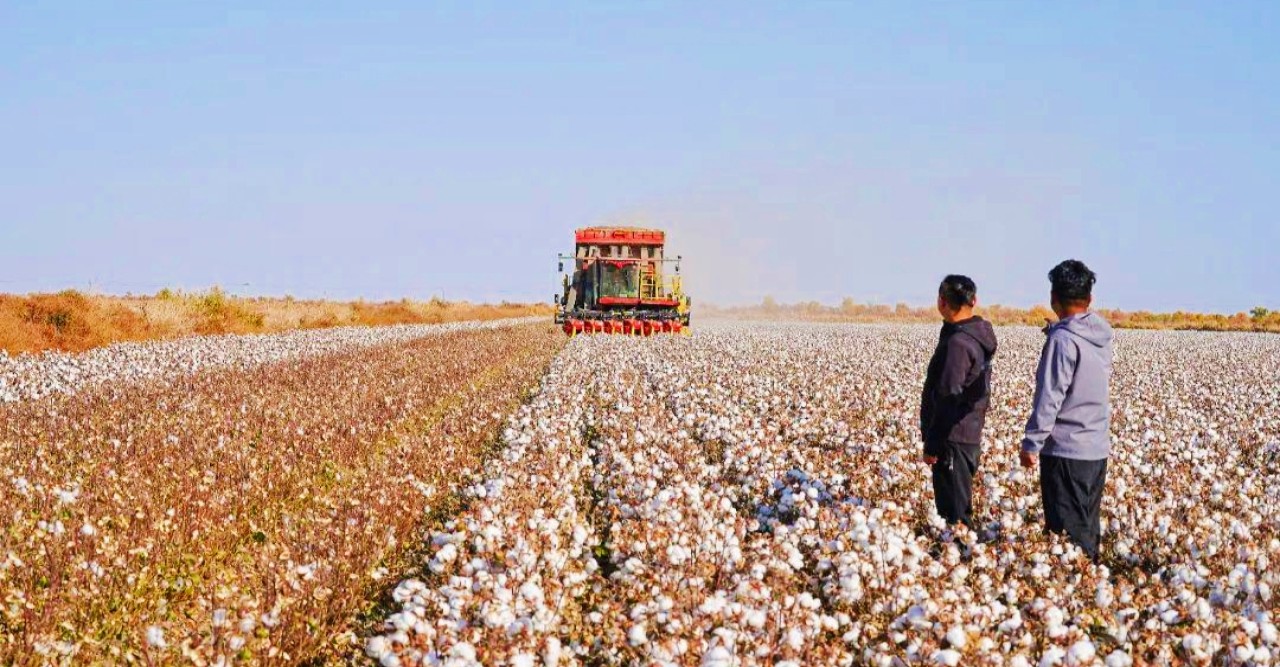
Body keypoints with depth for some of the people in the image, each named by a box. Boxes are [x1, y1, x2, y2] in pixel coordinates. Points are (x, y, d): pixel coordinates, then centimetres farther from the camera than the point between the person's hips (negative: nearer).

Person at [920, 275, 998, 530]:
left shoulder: (957, 343, -20)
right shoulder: (979, 334, 11)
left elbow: (948, 399, -23)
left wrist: (932, 444, -18)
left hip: (953, 439, -10)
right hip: (970, 436, 10)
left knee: (954, 511, -5)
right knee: (959, 506, 18)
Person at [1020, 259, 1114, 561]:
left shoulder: (1063, 340, -17)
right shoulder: (1101, 337, 7)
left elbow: (1049, 397, -19)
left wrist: (1032, 443, -13)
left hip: (1065, 449, -8)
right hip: (1097, 448, 8)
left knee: (1067, 530, -2)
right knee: (1089, 527, 16)